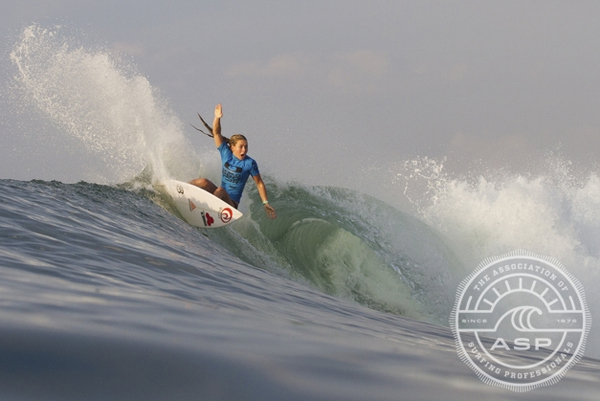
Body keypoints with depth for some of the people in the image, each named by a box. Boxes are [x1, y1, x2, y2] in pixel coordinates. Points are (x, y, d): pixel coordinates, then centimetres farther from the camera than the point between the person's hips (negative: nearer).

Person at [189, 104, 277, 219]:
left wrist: (266, 203, -5)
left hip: (231, 203, -4)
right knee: (203, 182, -23)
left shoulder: (250, 163, -10)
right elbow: (216, 133, -7)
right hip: (220, 196, 4)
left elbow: (259, 184, -2)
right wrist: (217, 118, -23)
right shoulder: (226, 153, -1)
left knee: (220, 191, -35)